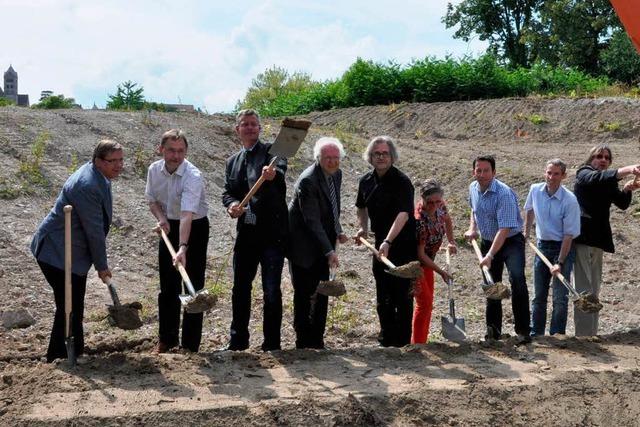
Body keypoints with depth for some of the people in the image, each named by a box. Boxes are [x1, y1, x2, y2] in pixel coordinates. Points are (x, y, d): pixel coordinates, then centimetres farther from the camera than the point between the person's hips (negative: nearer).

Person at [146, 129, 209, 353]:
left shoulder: (193, 177, -28)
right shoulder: (154, 170, -8)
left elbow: (187, 215, -39)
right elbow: (152, 200, 8)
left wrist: (182, 248, -51)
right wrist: (160, 217, -13)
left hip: (194, 227, -6)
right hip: (169, 226, 6)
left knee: (193, 284, -6)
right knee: (167, 285, 12)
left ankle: (190, 344, 3)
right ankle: (166, 338, 26)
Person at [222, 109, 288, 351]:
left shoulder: (272, 151, -3)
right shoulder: (233, 161, 16)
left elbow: (281, 171, -23)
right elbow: (227, 191, 13)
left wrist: (273, 174, -48)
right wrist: (231, 204, -11)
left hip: (272, 231, -6)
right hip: (246, 232, 6)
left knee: (272, 290, -3)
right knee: (240, 288, 12)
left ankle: (272, 343, 7)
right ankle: (238, 340, 25)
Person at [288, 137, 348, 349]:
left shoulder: (336, 174, 3)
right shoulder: (308, 181, -24)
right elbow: (312, 221, -27)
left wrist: (338, 231, 8)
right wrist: (329, 251, -30)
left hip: (321, 245, 8)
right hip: (303, 245, -8)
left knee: (321, 294, 11)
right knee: (304, 294, -1)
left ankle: (317, 340, 21)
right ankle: (303, 342, 9)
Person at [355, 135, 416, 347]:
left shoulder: (401, 181, -17)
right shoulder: (366, 181, 5)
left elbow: (403, 214, -29)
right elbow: (362, 206, 25)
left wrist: (388, 241, -39)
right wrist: (363, 228, 9)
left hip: (403, 244, -7)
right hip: (381, 244, 7)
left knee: (402, 294, -3)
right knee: (382, 295, 13)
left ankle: (402, 340, 6)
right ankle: (386, 336, 26)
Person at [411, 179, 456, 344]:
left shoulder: (440, 206, -13)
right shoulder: (419, 220, -34)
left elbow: (447, 220, 15)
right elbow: (420, 254, -28)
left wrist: (451, 241, 13)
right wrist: (441, 271, -25)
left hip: (426, 260, 8)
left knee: (428, 301, 10)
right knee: (424, 301, -12)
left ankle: (422, 341, 19)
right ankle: (417, 343, -3)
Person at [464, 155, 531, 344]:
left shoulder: (504, 193, -25)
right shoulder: (473, 188, 0)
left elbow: (505, 229, -30)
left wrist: (490, 255, -35)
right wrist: (472, 228, 7)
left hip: (511, 241, -7)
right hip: (487, 242, 7)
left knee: (517, 279, -24)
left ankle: (523, 330, -18)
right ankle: (493, 330, 22)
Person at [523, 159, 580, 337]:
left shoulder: (570, 200, -20)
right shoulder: (535, 190, -5)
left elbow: (569, 234, -19)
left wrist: (560, 262, -22)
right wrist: (526, 232, 23)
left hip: (563, 247, -5)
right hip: (542, 246, 5)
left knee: (560, 296, -3)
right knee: (539, 295, 11)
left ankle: (556, 335, 7)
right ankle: (536, 332, 22)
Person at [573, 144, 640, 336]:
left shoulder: (609, 181, 18)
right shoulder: (584, 174, -3)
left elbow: (623, 204, 10)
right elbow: (598, 177, -26)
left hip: (598, 239, 8)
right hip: (583, 236, -8)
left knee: (594, 289, 10)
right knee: (584, 288, -12)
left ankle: (591, 333, 15)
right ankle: (583, 335, -13)